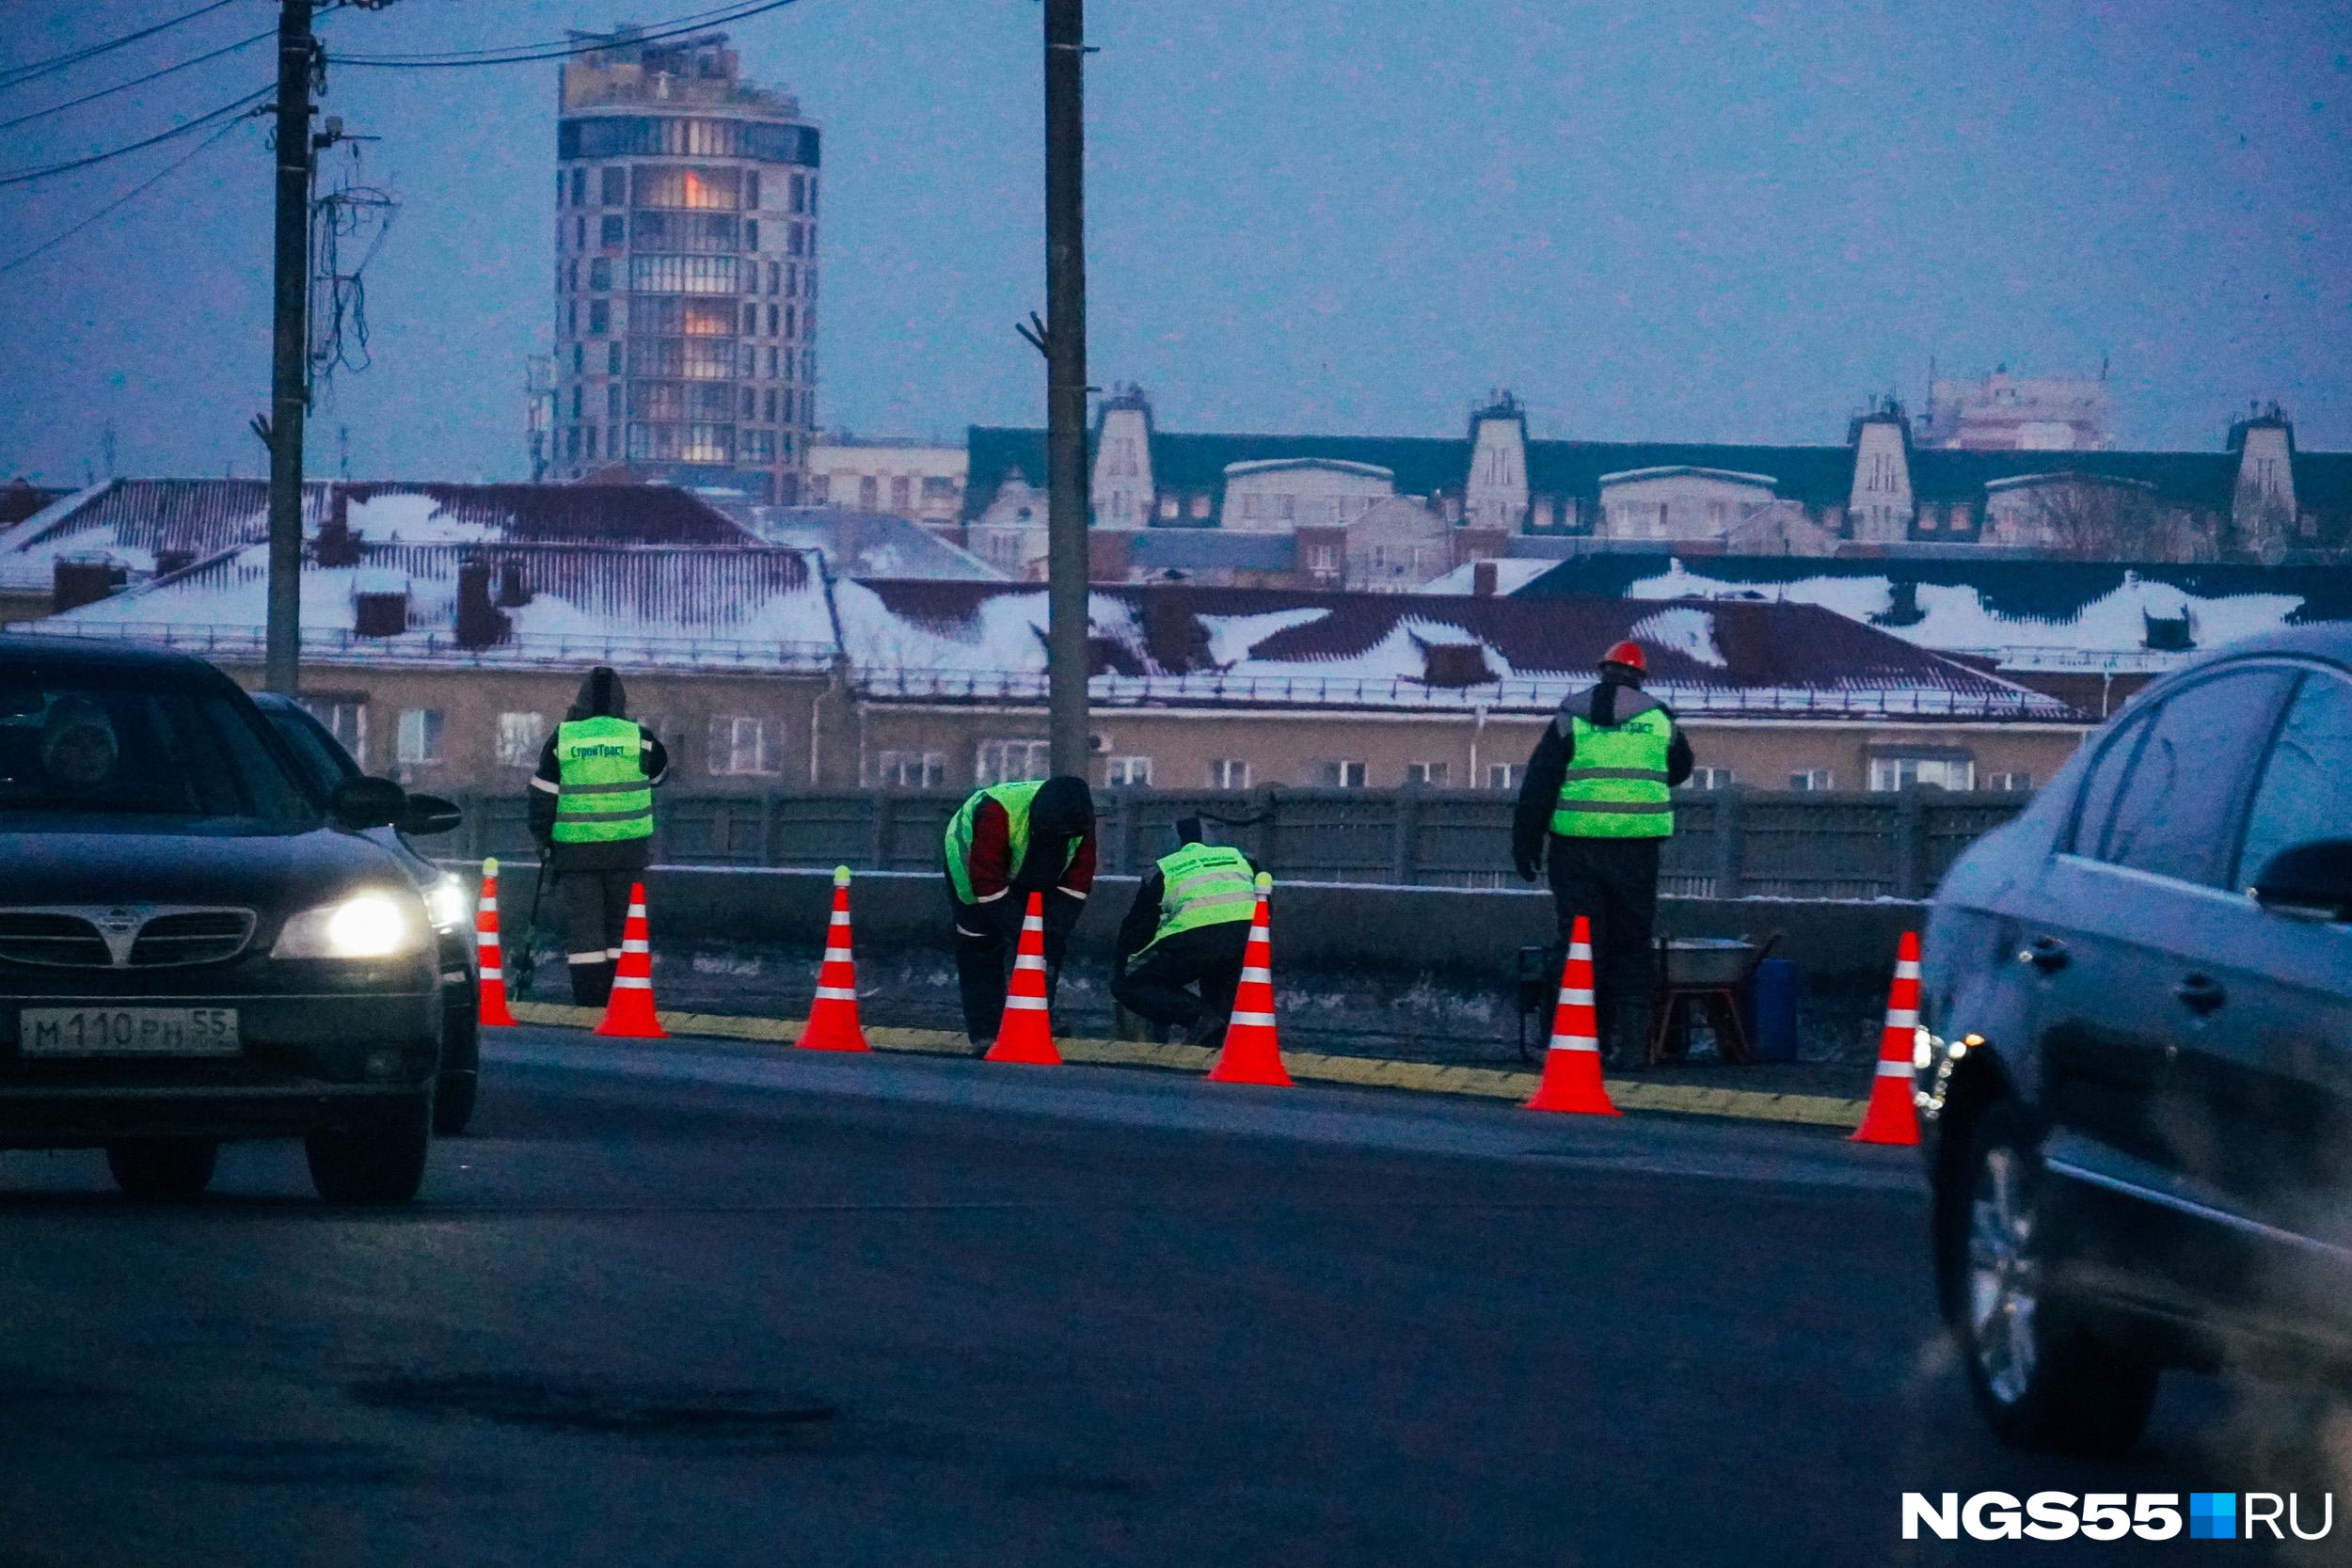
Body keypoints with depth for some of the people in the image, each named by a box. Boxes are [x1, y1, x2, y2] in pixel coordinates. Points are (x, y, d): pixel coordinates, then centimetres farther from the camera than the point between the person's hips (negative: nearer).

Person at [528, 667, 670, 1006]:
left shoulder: (562, 739, -2)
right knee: (622, 927, 9)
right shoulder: (637, 738, -1)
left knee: (582, 928, 2)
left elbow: (542, 797, 1)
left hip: (575, 851, -1)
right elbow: (660, 771, 20)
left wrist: (543, 840, 13)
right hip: (627, 849, 1)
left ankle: (589, 1003, -3)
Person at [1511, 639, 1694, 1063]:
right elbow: (1680, 770, 24)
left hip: (1577, 847, -1)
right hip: (1637, 848, 1)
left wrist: (1525, 842, 2)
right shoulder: (1658, 718, 6)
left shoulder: (1571, 716, 3)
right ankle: (1629, 1040, 3)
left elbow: (1538, 784, -1)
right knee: (1631, 947, 7)